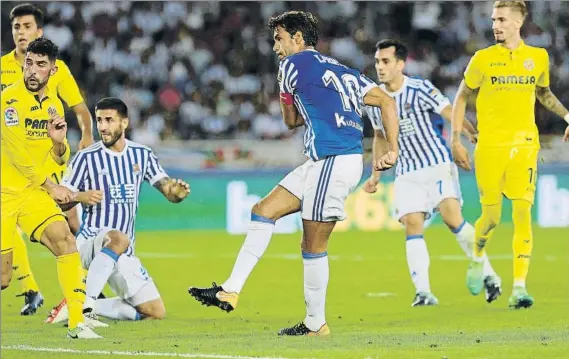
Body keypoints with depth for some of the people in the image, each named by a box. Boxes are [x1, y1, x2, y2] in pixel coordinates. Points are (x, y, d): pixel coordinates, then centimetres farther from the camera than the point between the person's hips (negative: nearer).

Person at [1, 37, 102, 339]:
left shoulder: (54, 103, 8)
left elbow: (60, 158, 15)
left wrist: (59, 141, -9)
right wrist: (50, 186, -11)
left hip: (33, 193, 5)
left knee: (65, 240, -18)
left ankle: (77, 322, -16)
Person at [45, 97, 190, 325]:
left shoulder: (142, 155, 8)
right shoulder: (86, 157, -3)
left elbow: (169, 191, 5)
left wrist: (177, 192, -20)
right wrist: (81, 197, -24)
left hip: (124, 254, 5)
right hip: (89, 243, -5)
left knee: (156, 312, 1)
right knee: (118, 238, -41)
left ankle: (87, 307, 9)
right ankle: (85, 302, -41)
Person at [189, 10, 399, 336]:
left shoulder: (294, 64, 0)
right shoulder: (342, 71, 21)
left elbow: (291, 120, 11)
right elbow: (387, 101, 13)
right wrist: (393, 150, 8)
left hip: (334, 161, -9)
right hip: (323, 163, 9)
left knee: (313, 246, -4)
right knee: (264, 211, 8)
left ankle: (316, 324, 2)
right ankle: (231, 291, 4)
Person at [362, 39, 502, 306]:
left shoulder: (420, 90, -10)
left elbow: (451, 114, -15)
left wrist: (473, 135, -29)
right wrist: (376, 176, 20)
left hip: (439, 164, -4)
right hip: (407, 172, 4)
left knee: (451, 216, -19)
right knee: (411, 224, -12)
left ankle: (487, 274, -4)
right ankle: (423, 291, -13)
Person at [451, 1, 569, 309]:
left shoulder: (538, 57, 6)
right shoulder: (483, 59, 0)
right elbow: (461, 98, 8)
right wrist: (456, 140, 2)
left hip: (525, 145, 1)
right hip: (490, 145, -1)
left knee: (522, 214, -10)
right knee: (491, 216, 0)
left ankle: (519, 287, -11)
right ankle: (478, 259, 33)